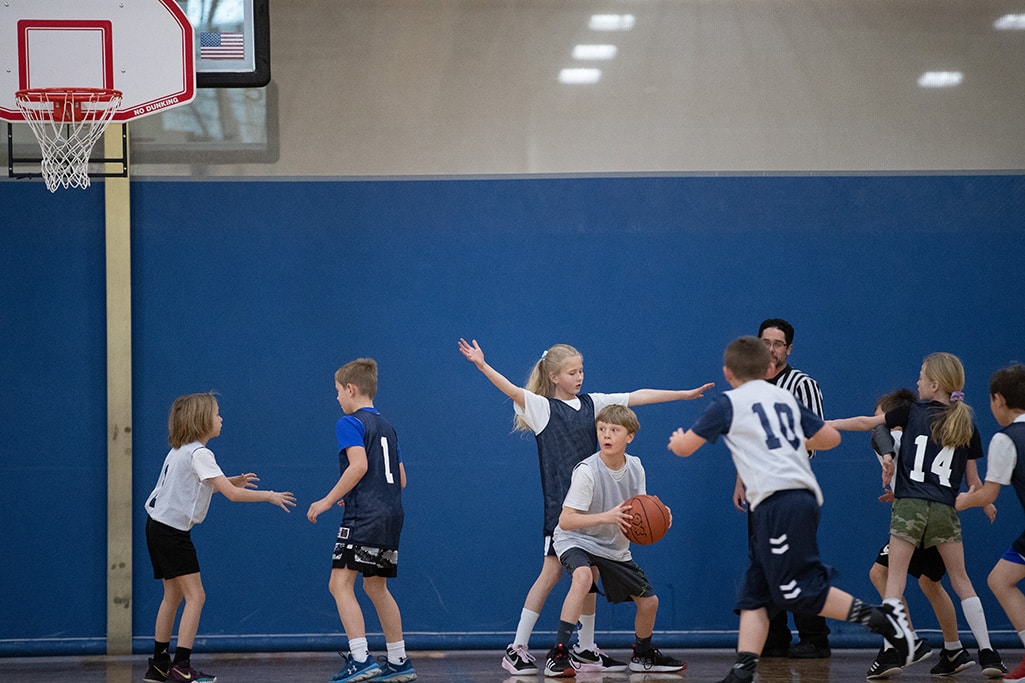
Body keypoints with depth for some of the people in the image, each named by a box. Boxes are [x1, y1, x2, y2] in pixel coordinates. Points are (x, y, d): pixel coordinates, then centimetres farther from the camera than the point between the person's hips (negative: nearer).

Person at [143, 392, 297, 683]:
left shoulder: (181, 451, 13)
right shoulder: (199, 454, -16)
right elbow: (232, 494, -21)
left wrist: (233, 481, 16)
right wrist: (268, 496, -8)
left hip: (159, 527, 10)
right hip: (172, 530, -10)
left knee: (174, 594, 16)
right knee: (195, 595, -9)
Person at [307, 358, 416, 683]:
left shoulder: (350, 423, -5)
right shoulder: (386, 427, 20)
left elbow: (359, 465, -20)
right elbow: (401, 479, 20)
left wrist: (328, 501, -14)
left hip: (364, 518, -9)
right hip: (392, 515, 9)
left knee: (340, 583, -11)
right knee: (375, 586, 18)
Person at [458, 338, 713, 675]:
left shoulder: (592, 403, 10)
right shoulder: (542, 407, -4)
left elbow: (636, 397, 11)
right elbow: (513, 391, -20)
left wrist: (684, 394, 11)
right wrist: (482, 365, -36)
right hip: (560, 504, -5)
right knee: (552, 573, -7)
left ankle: (585, 650, 15)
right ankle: (517, 649, -1)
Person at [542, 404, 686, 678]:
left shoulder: (635, 467, -8)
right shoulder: (587, 470, -26)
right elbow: (565, 520, -30)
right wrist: (606, 517, -42)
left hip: (615, 548, 6)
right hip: (576, 540, -6)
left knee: (649, 601, 9)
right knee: (583, 576, -38)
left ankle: (644, 655, 39)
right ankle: (557, 655, -36)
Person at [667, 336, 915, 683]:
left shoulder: (728, 403, 5)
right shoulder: (787, 398, 21)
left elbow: (684, 448, 11)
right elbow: (831, 437, 23)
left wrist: (677, 439, 35)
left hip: (778, 501, -8)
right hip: (803, 495, 8)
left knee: (796, 590, -10)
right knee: (754, 595, 8)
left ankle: (878, 617, -17)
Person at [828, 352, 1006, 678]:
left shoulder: (913, 411, 5)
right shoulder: (967, 425, 10)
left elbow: (865, 423, 9)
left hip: (909, 505, -2)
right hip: (945, 510, 2)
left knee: (895, 580, 1)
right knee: (961, 581, 9)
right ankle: (987, 653, 4)